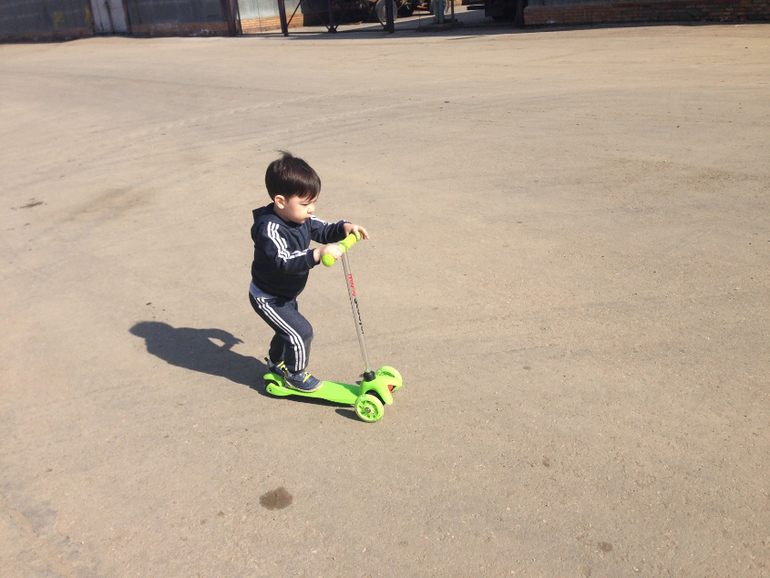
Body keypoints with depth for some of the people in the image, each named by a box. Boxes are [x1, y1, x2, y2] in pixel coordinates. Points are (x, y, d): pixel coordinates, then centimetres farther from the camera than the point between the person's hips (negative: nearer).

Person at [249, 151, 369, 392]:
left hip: (286, 295, 9)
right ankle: (295, 375, 14)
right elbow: (283, 262, -46)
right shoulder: (269, 229, -35)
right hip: (267, 299, -9)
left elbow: (322, 230, 4)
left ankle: (276, 364, 53)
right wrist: (317, 254, -57)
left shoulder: (300, 217, -8)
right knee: (301, 332, -11)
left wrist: (344, 227, -16)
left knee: (288, 330, 26)